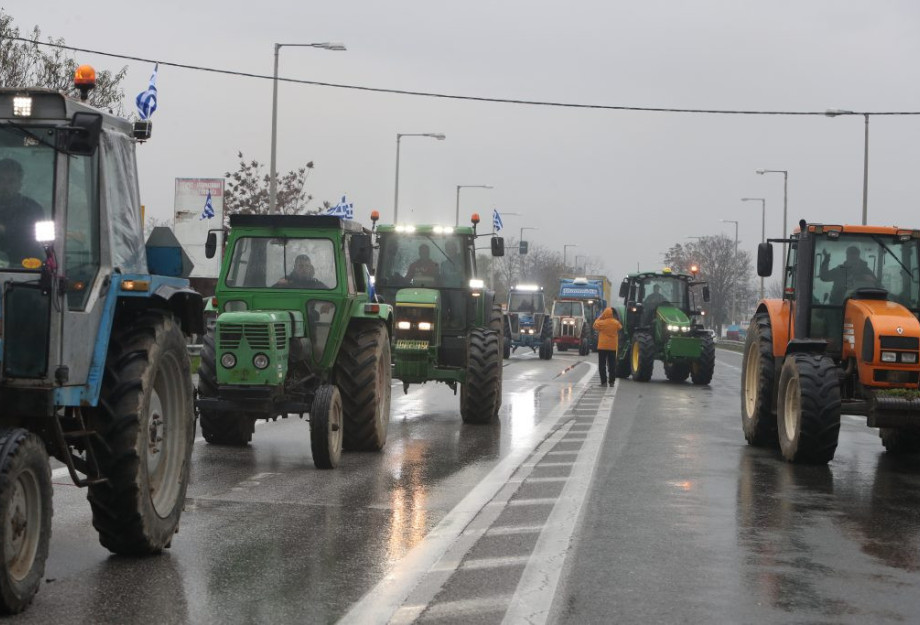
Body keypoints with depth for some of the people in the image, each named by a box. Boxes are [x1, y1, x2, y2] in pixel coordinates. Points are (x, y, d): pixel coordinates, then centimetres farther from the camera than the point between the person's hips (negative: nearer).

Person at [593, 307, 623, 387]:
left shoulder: (601, 323, -12)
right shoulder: (616, 323, -5)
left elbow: (595, 325, 7)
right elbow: (620, 327, 16)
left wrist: (600, 317, 10)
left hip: (602, 347, -2)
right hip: (613, 347, 2)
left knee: (602, 365, 3)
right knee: (612, 365, 8)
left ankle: (604, 381, -3)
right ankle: (612, 382, 7)